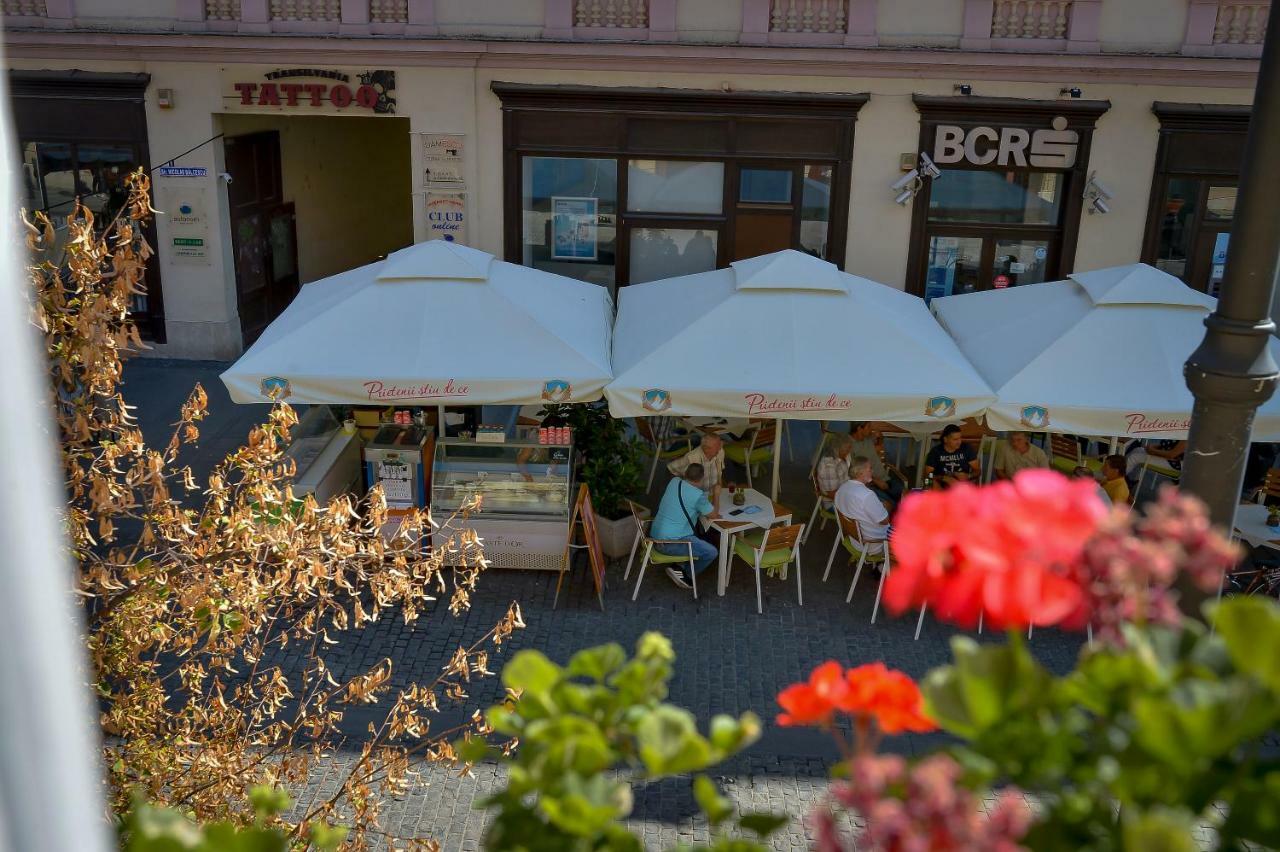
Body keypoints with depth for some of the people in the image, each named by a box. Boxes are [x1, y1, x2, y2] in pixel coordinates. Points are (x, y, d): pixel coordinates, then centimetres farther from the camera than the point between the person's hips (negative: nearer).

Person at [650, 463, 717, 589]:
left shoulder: (674, 481, 2)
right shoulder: (698, 495, -18)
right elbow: (713, 514, -2)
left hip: (655, 534, 9)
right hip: (669, 543, -9)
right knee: (712, 553, -7)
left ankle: (681, 566, 17)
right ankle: (685, 573, 6)